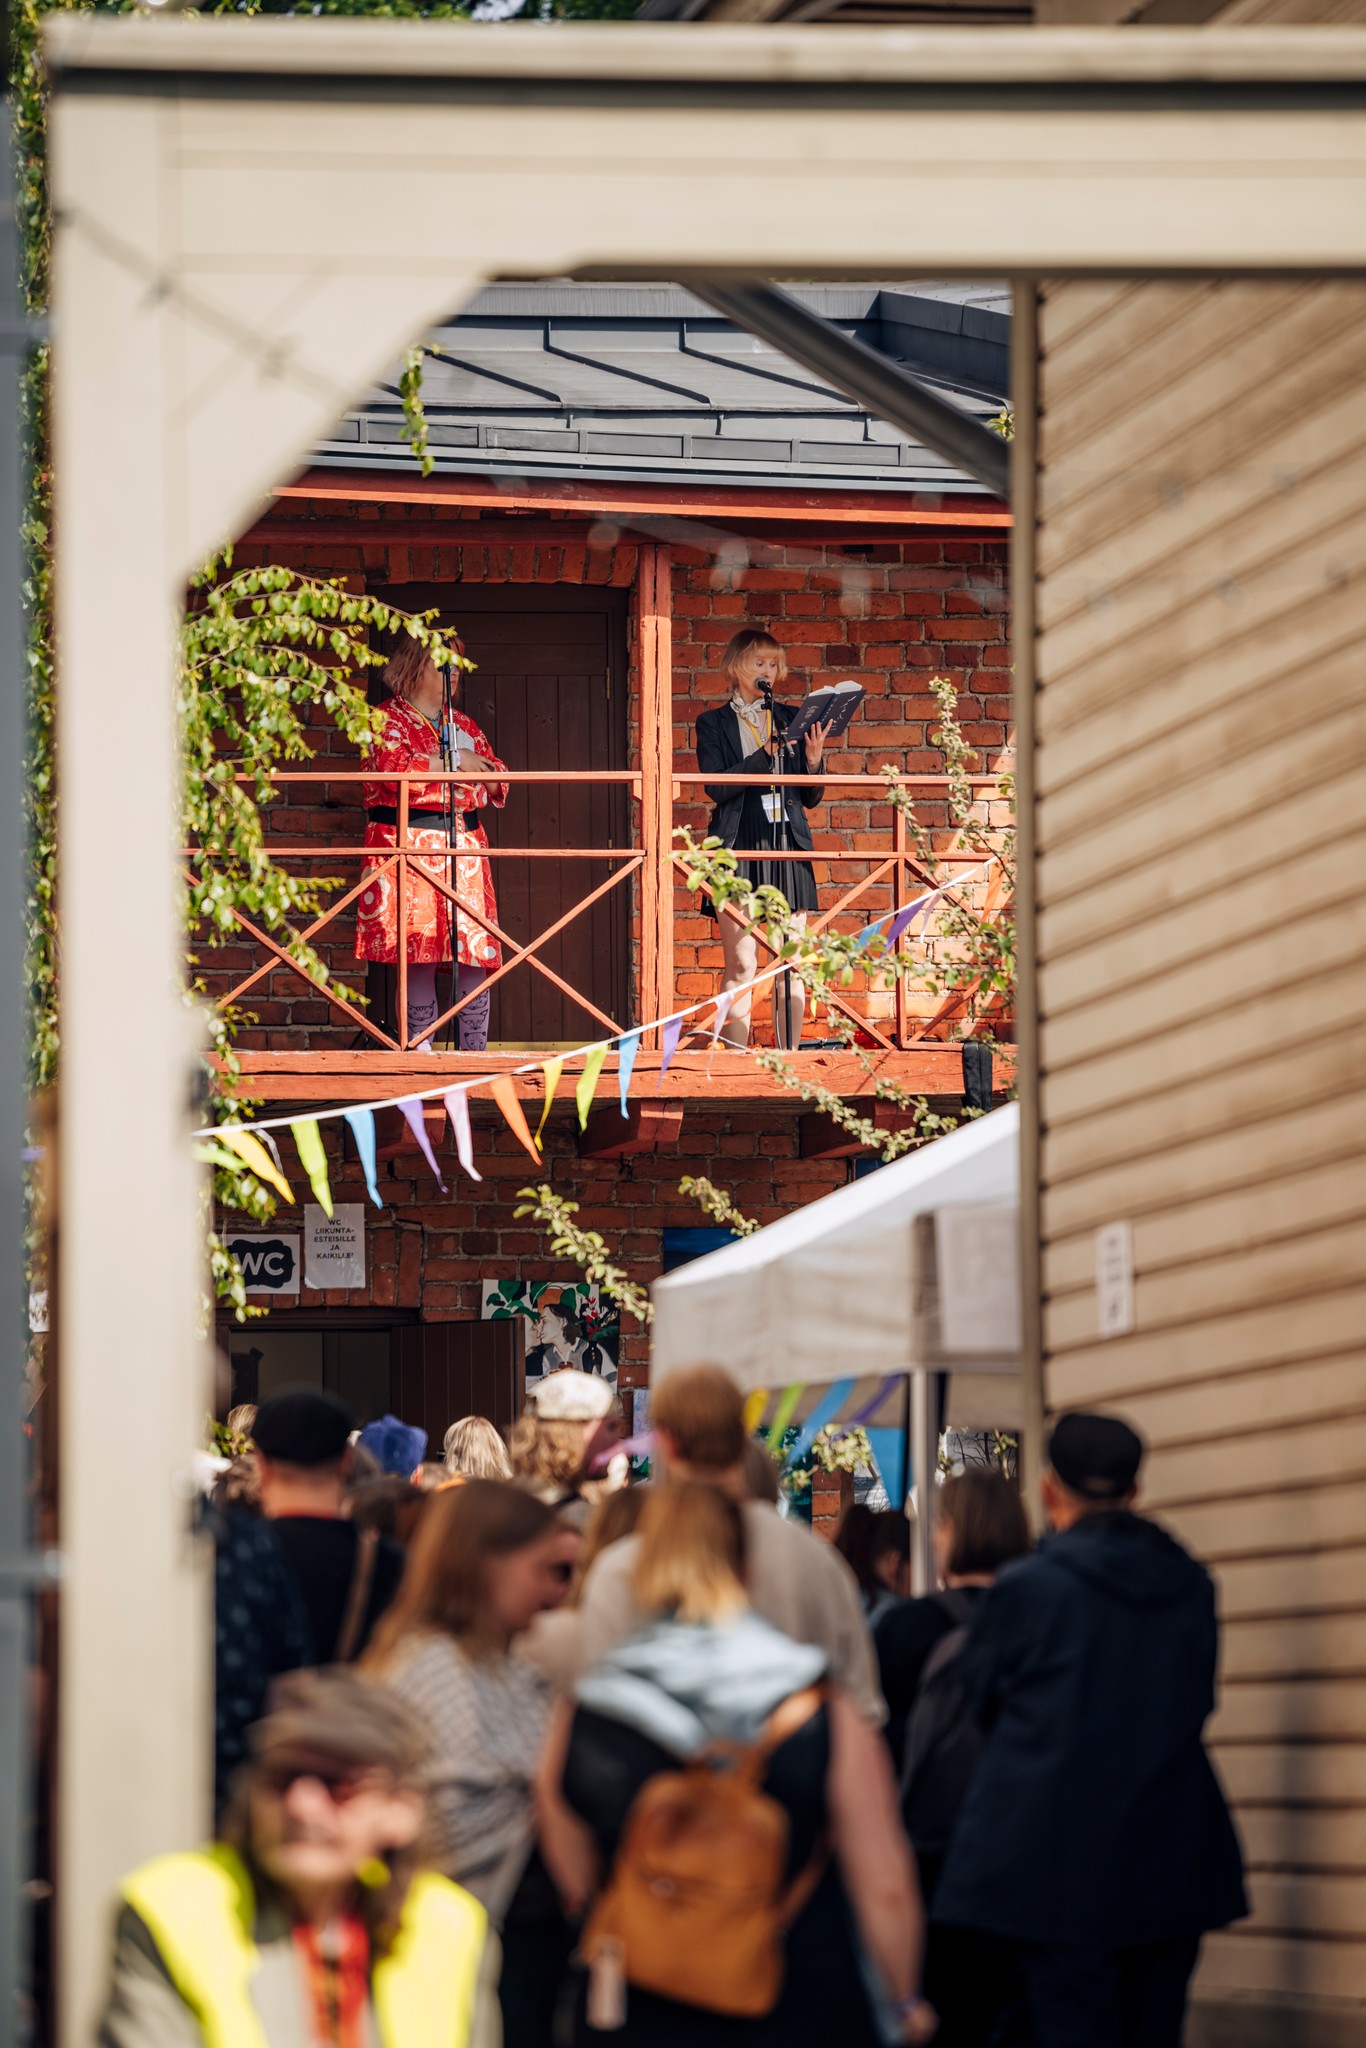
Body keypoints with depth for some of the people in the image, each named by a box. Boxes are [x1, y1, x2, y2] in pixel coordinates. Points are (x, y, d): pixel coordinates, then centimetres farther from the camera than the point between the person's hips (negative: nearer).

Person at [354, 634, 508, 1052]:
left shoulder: (463, 724, 22)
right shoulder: (388, 720, 3)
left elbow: (496, 783, 23)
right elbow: (395, 770, -15)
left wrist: (485, 774, -1)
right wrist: (453, 763, -8)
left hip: (463, 845, 5)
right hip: (409, 845, -5)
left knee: (476, 954, -4)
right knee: (420, 953, -8)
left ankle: (475, 1050, 0)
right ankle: (420, 1050, -4)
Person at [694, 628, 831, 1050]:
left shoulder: (789, 718, 14)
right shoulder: (713, 722, 8)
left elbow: (811, 798, 15)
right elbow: (716, 786, -7)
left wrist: (813, 762, -5)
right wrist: (765, 754, -16)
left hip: (788, 843, 3)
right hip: (738, 844, -3)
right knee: (741, 963, -6)